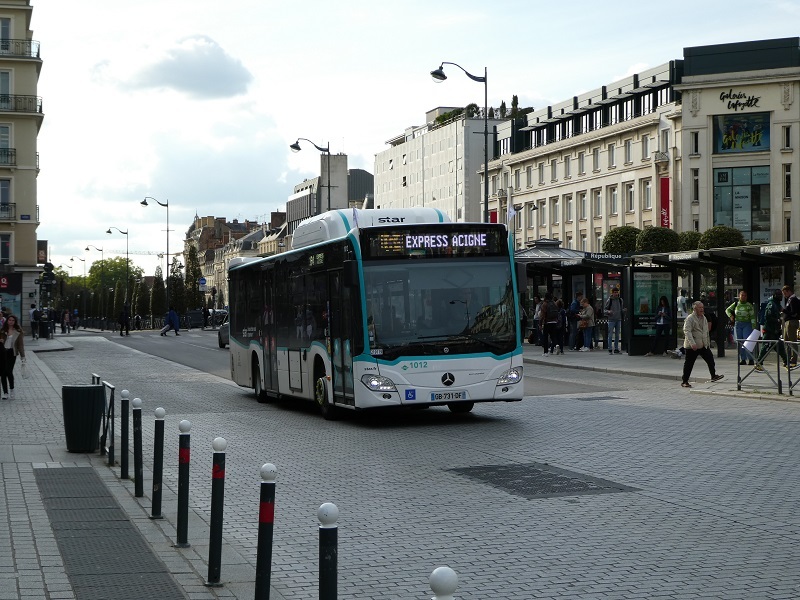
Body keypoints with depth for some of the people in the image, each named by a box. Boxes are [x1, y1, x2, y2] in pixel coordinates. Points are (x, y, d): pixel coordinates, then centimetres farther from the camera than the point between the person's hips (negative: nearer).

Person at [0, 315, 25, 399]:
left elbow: (20, 344, 3)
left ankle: (11, 390, 6)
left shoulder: (18, 332, 2)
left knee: (9, 371, -14)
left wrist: (23, 356, -1)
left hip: (11, 353, -2)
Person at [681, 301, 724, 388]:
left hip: (704, 345, 7)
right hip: (692, 347, -7)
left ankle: (713, 376, 21)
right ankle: (684, 381, 6)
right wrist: (692, 343, -31)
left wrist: (708, 342, 22)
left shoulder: (704, 318, 14)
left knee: (710, 359, 5)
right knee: (689, 364, -2)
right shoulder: (690, 319, -12)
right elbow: (687, 331, -21)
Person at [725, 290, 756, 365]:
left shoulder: (749, 305, 1)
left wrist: (753, 327, -8)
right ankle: (743, 359, 9)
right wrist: (730, 316, 0)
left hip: (747, 324, -3)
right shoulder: (736, 304, 8)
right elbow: (727, 310, 20)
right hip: (737, 324, 3)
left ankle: (750, 359, -13)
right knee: (739, 342, 3)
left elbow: (752, 317, -1)